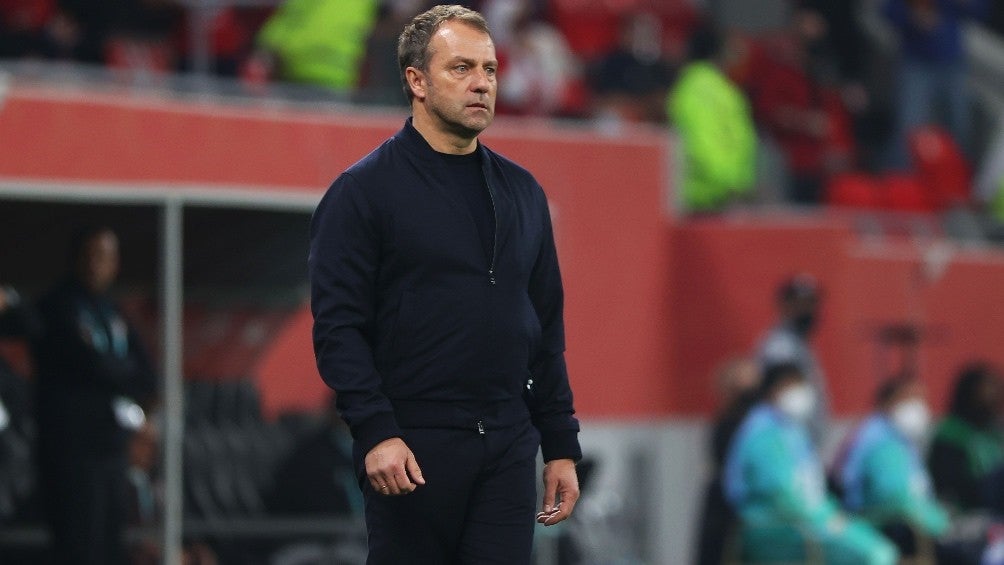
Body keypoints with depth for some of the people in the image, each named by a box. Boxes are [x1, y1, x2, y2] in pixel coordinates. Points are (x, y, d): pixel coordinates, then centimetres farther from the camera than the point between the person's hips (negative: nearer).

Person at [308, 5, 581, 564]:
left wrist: (562, 446, 12)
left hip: (507, 450, 5)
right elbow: (338, 325, -10)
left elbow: (547, 328, 16)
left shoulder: (521, 191, 14)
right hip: (411, 449, -5)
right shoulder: (365, 190, -4)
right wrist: (375, 433, -20)